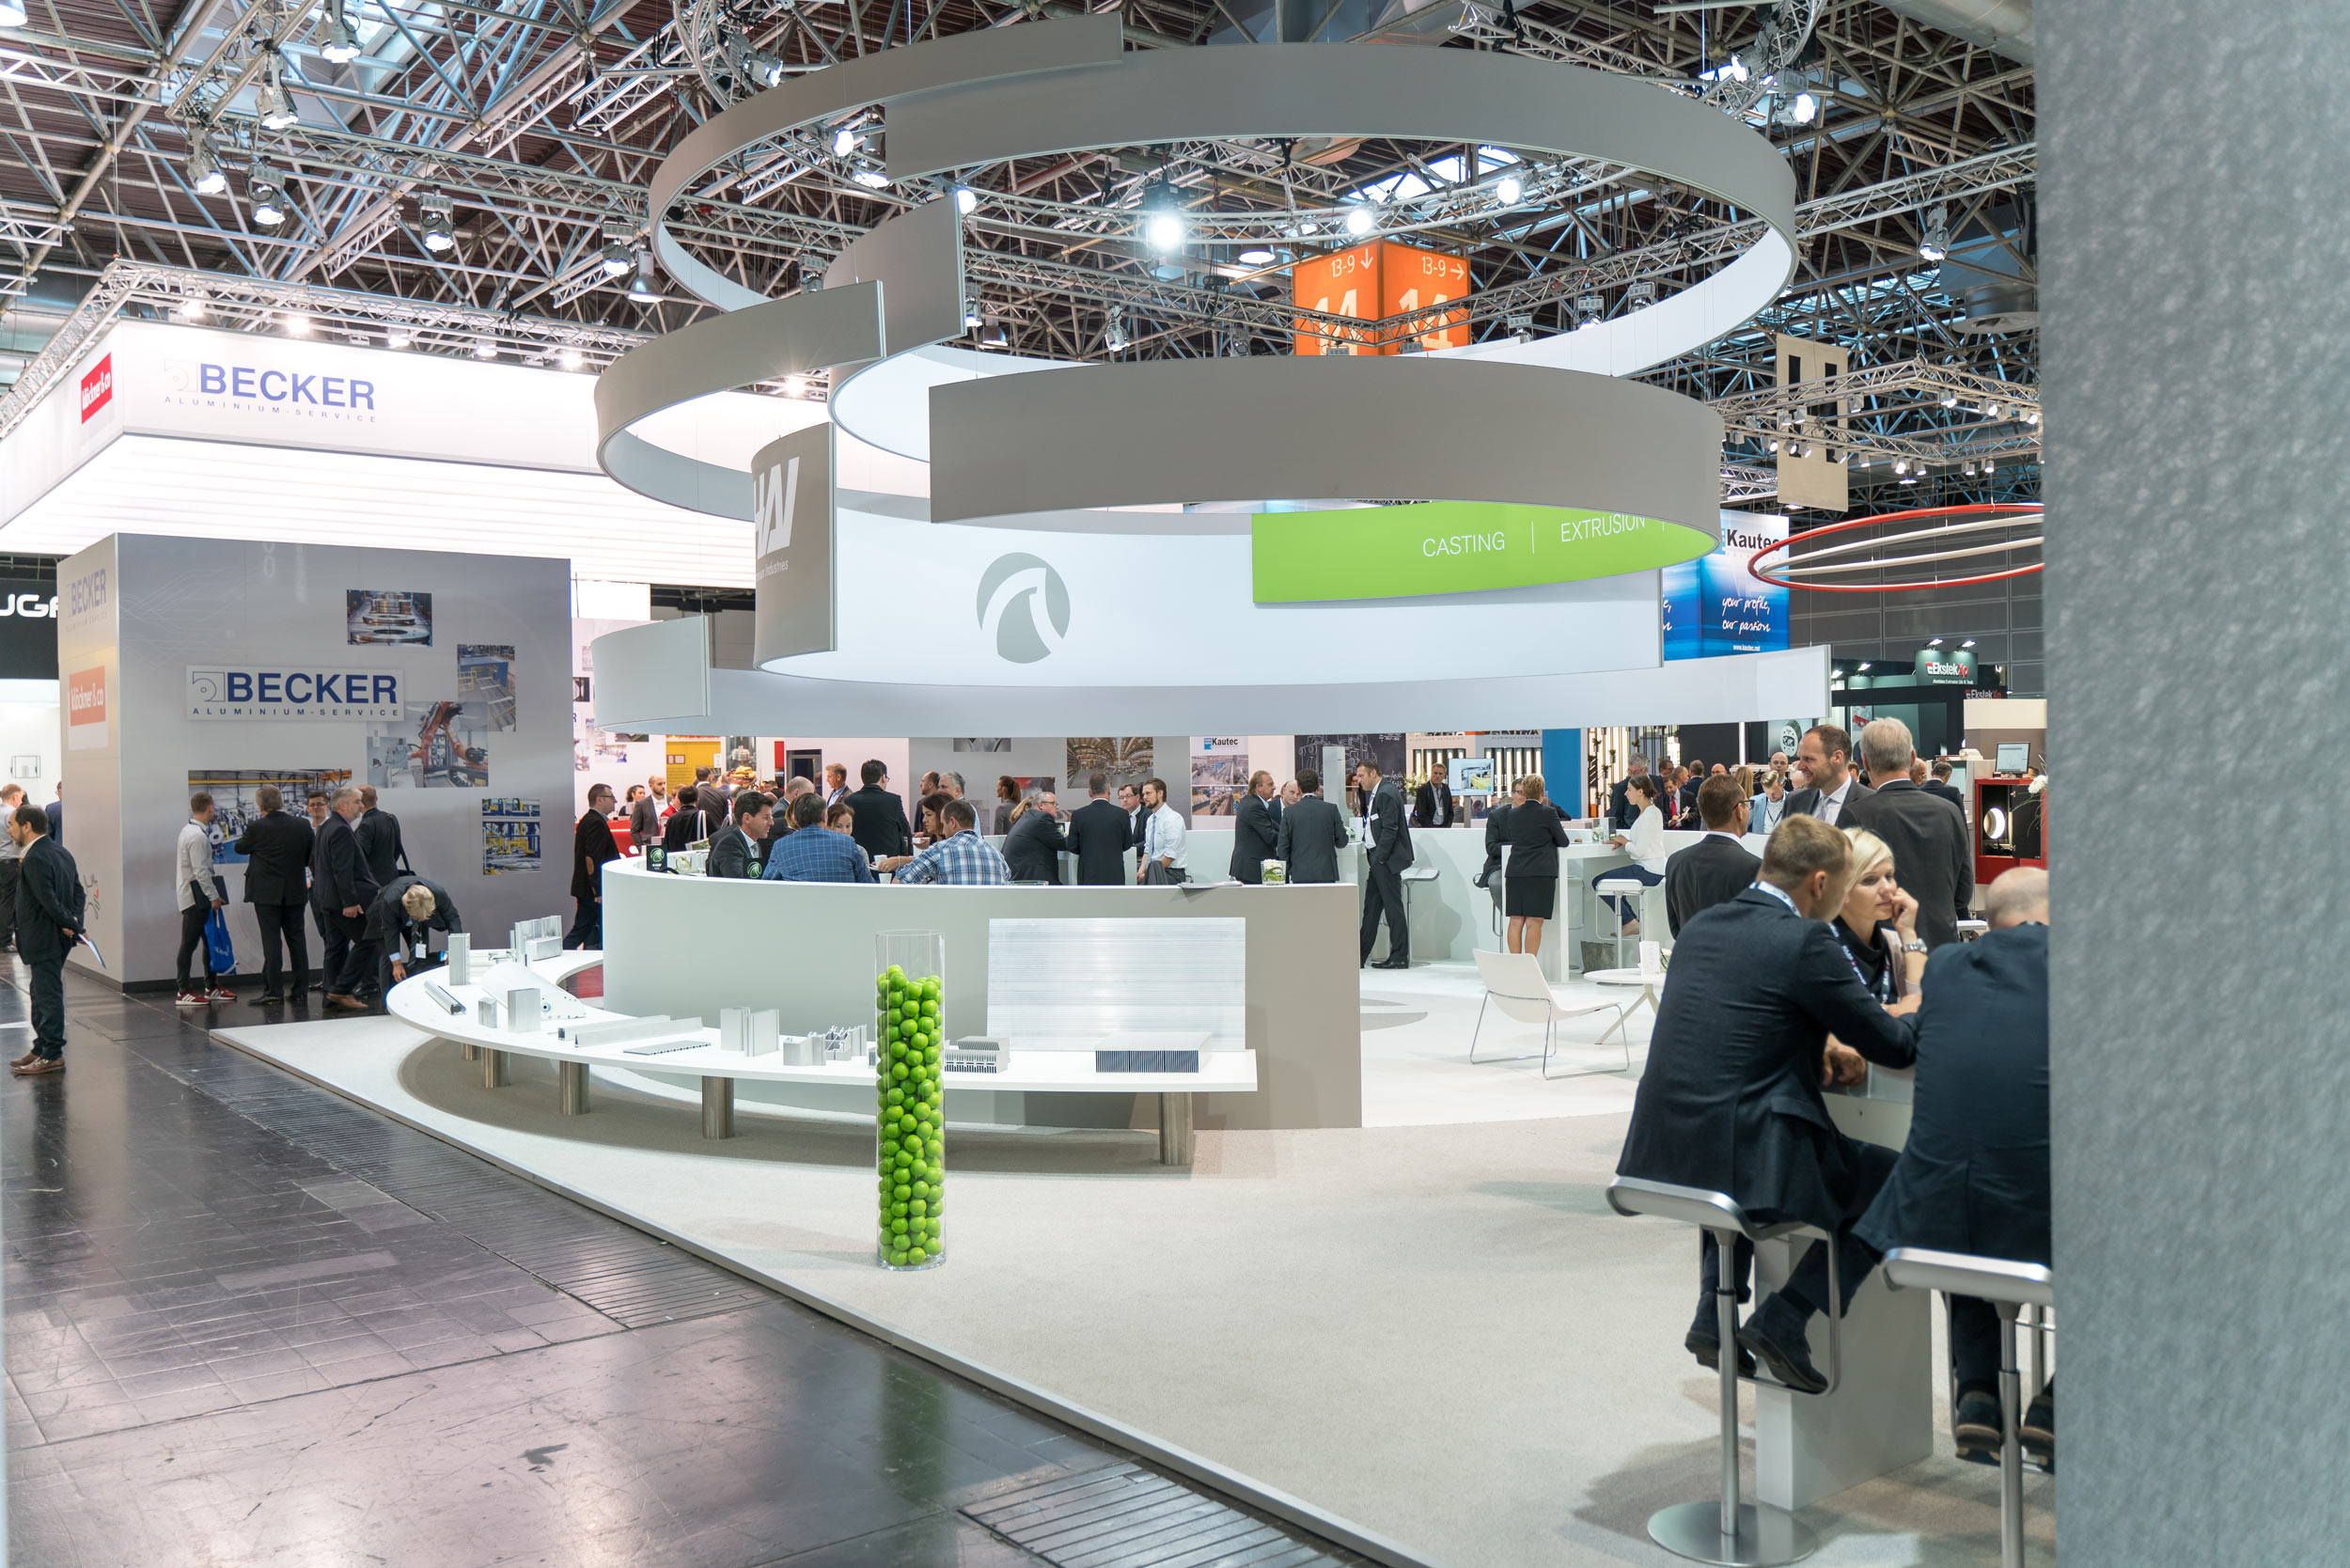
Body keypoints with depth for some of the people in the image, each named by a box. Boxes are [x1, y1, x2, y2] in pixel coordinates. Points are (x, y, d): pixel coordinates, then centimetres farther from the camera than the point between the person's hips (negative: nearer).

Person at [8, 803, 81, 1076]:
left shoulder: (34, 859, -20)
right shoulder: (60, 851, 10)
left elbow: (49, 901, -25)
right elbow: (78, 890, 13)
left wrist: (73, 925, -15)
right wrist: (74, 921, 2)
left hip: (44, 939, -10)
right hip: (55, 938, 10)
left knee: (48, 996, -2)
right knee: (42, 995, 19)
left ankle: (52, 1056, 4)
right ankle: (41, 1049, 29)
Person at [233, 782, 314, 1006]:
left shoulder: (257, 827, -14)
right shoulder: (303, 826, -2)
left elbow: (239, 848, 3)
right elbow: (312, 857, 7)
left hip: (267, 893, -4)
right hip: (295, 892, 4)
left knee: (271, 941, -2)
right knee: (296, 938, 12)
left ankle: (273, 991, -2)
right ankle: (300, 987, 18)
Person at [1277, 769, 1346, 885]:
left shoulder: (1289, 812, -1)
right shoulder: (1331, 809, -2)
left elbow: (1282, 848, 1)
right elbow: (1342, 841, 3)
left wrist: (1288, 872, 11)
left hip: (1300, 875, 0)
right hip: (1326, 874, 0)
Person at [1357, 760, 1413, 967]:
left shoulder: (1386, 794, -15)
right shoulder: (1375, 793, 17)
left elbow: (1389, 829, -19)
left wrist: (1380, 858, -17)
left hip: (1387, 859, -10)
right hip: (1379, 859, 10)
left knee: (1393, 907, -4)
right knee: (1371, 907, 11)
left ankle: (1400, 957, 1)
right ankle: (1360, 956, 15)